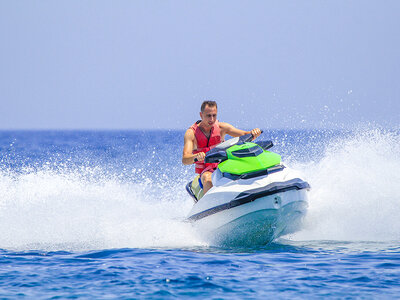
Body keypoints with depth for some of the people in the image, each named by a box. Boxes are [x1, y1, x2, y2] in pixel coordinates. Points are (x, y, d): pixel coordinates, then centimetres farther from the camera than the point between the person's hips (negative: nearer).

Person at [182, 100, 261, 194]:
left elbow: (245, 136, -3)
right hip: (206, 171, -3)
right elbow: (184, 160, -21)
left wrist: (253, 133, -27)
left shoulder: (221, 127, 1)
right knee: (208, 179, -37)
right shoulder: (191, 133, -9)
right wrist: (196, 156, -44)